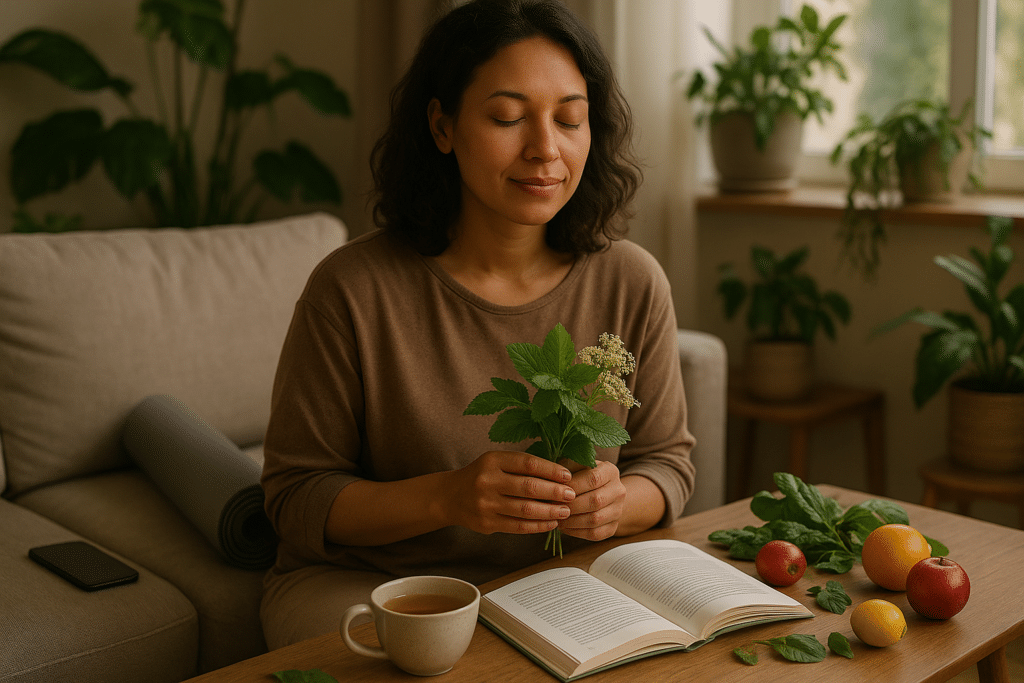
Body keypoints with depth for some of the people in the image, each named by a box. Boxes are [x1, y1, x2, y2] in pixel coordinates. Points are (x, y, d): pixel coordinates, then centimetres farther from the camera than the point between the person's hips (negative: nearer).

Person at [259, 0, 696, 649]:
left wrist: (619, 502, -17)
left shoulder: (633, 283, -5)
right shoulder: (353, 289, -14)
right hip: (365, 584, -3)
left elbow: (668, 461, 7)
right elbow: (297, 499, -8)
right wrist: (446, 497, -26)